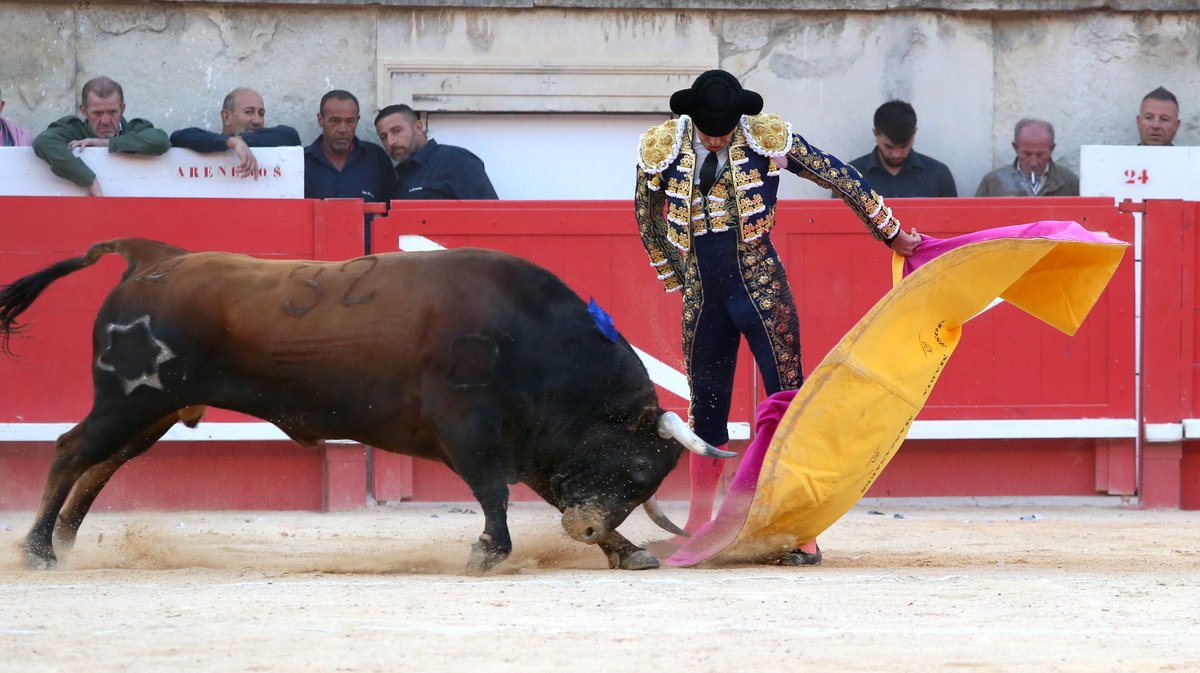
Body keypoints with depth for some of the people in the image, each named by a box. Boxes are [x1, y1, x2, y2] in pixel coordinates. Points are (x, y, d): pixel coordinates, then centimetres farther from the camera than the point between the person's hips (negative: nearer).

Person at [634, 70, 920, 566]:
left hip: (761, 292, -3)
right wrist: (673, 277, 18)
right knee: (706, 411, 11)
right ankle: (697, 530, 24)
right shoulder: (662, 148, -5)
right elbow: (646, 214, 13)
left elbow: (840, 179, 0)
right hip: (702, 300, 3)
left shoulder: (769, 138, -10)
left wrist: (893, 236, 7)